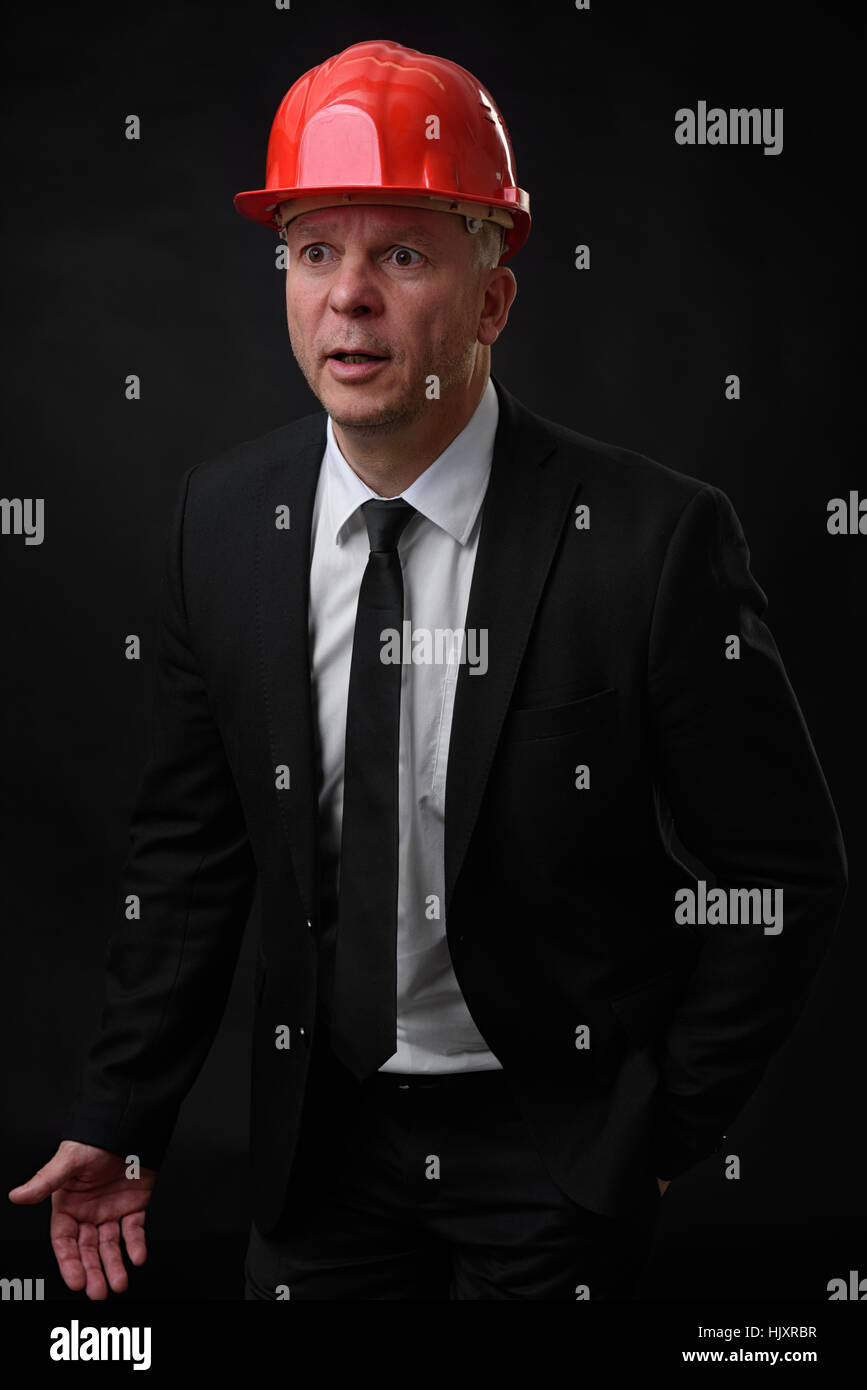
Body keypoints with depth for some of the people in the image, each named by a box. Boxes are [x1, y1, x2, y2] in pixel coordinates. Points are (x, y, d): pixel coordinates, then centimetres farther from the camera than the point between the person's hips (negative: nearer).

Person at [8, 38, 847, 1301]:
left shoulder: (655, 538, -18)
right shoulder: (223, 519, -6)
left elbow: (779, 874, -10)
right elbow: (191, 841, 2)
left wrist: (663, 1131, -8)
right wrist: (125, 1121, 1)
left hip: (558, 1145, -3)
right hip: (323, 1132, 3)